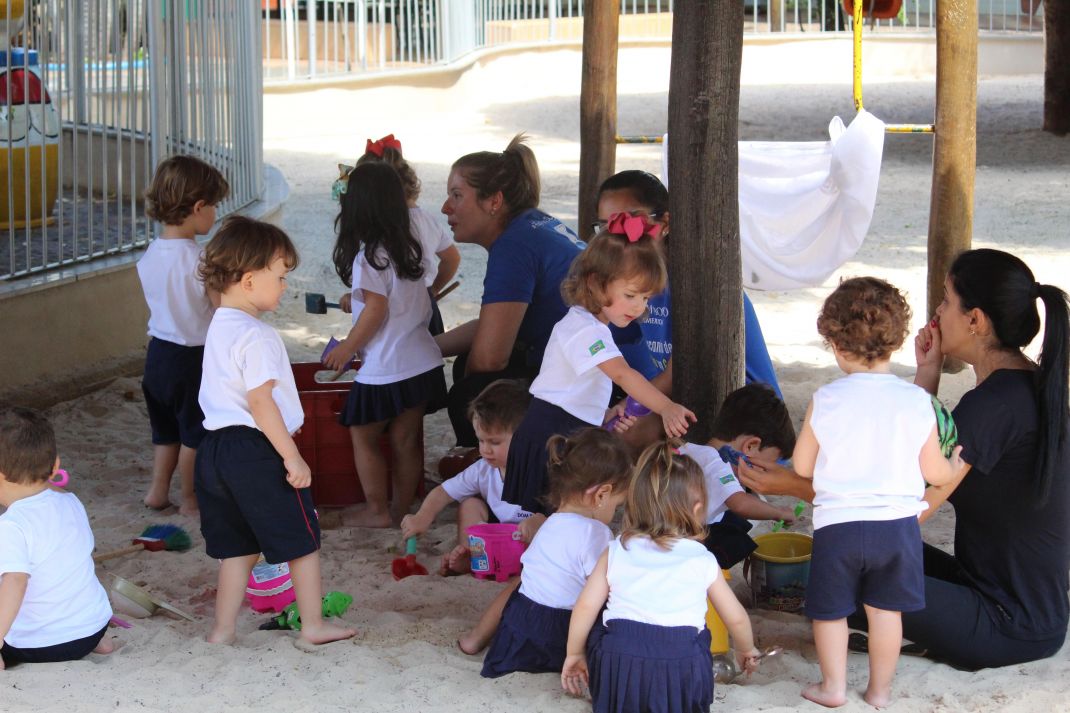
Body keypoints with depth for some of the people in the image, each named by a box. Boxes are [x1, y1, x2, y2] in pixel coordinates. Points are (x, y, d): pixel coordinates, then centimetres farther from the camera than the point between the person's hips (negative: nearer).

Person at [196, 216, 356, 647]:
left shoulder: (219, 327, 14)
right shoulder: (256, 336, -17)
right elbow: (261, 402, -21)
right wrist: (293, 457, -17)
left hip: (216, 447, 9)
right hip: (255, 450, -9)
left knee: (236, 546, 15)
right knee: (302, 539, 5)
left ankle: (222, 629, 16)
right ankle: (313, 625, 13)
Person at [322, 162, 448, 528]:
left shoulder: (369, 257, -15)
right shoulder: (412, 250, 9)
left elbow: (376, 309, -18)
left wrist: (347, 348, -8)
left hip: (385, 369, -7)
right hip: (423, 362, 7)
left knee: (363, 436, 9)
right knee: (406, 439, 13)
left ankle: (376, 509, 13)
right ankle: (403, 508, 19)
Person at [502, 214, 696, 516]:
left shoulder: (592, 326, 14)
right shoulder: (584, 330, -21)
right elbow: (622, 374, -34)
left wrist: (611, 413, 12)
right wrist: (667, 408, -43)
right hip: (551, 432, -10)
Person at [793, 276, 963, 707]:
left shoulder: (826, 401, -10)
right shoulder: (916, 401, -8)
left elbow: (802, 466, 1)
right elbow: (933, 472, 1)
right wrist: (955, 466, 23)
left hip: (837, 523, -1)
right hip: (898, 523, 1)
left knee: (830, 608, 15)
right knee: (886, 609, 14)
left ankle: (833, 686, 23)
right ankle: (880, 689, 24)